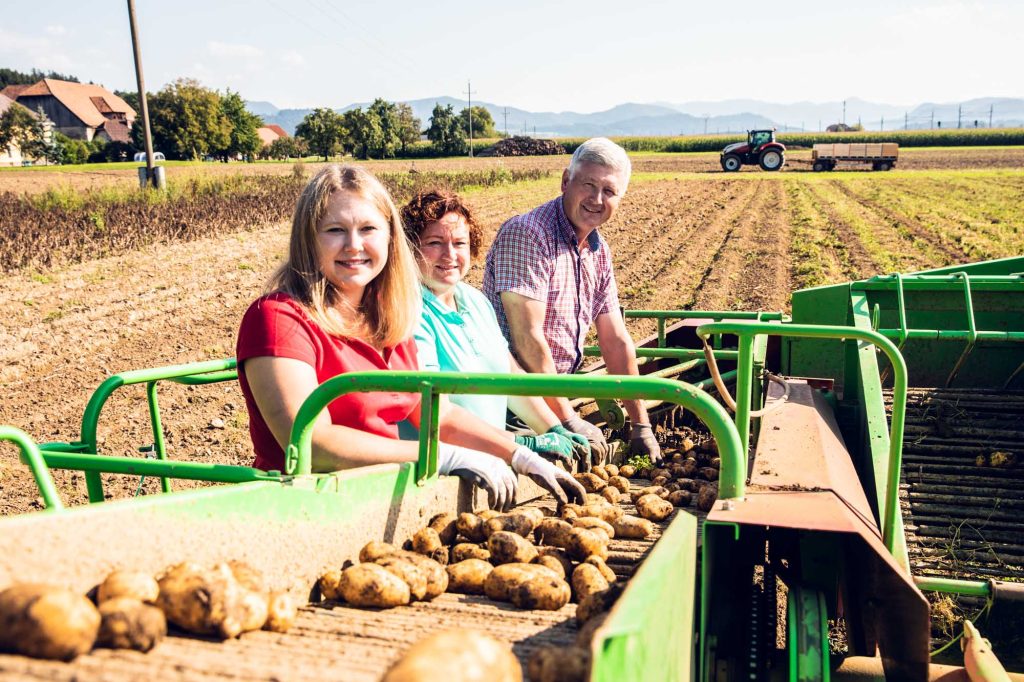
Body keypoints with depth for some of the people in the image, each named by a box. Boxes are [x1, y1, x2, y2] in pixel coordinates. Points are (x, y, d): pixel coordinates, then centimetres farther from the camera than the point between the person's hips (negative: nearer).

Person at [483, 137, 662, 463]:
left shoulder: (599, 251, 9)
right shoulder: (527, 233, -17)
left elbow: (616, 341, 12)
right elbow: (527, 339, -22)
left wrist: (641, 426, 11)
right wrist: (569, 421, -18)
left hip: (556, 393, 8)